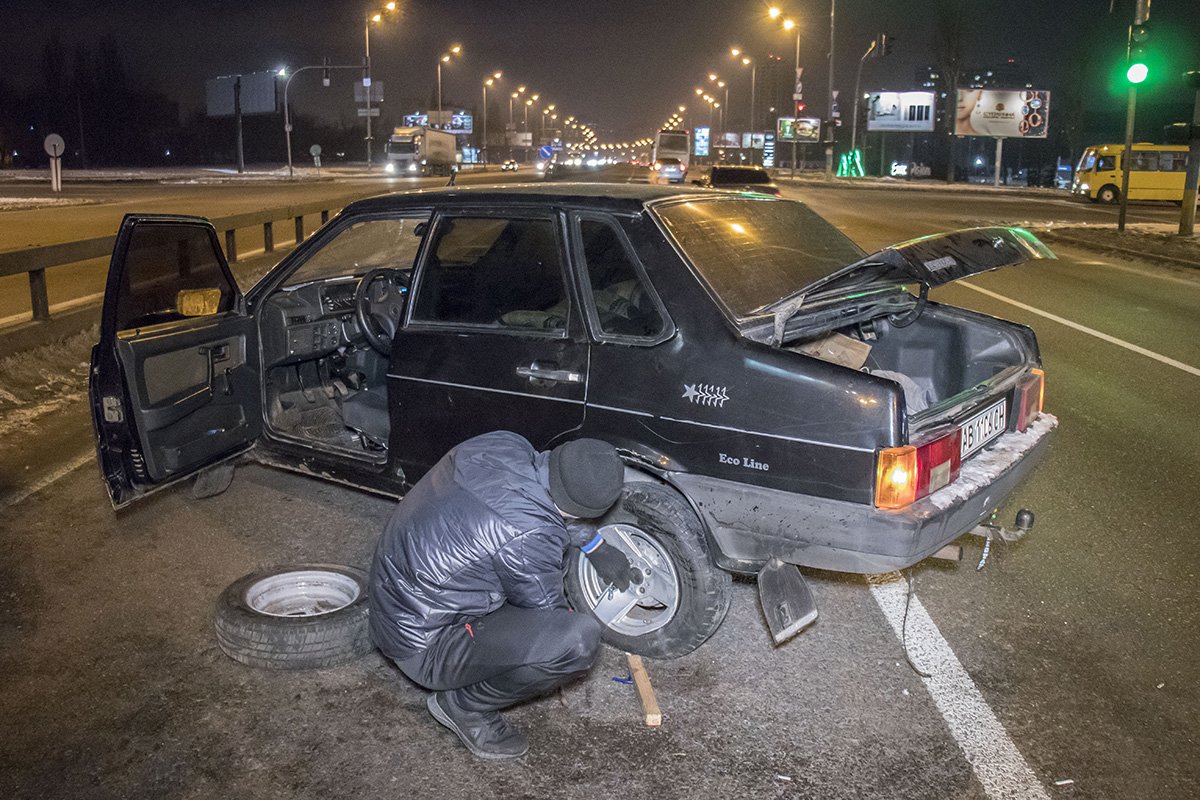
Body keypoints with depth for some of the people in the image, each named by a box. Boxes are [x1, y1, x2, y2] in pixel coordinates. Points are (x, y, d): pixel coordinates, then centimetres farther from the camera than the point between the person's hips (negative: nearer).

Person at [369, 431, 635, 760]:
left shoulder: (503, 444, -10)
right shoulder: (528, 538, -31)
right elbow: (549, 616, -10)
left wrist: (595, 544, 18)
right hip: (423, 646, -9)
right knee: (580, 638, -25)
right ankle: (463, 707, -1)